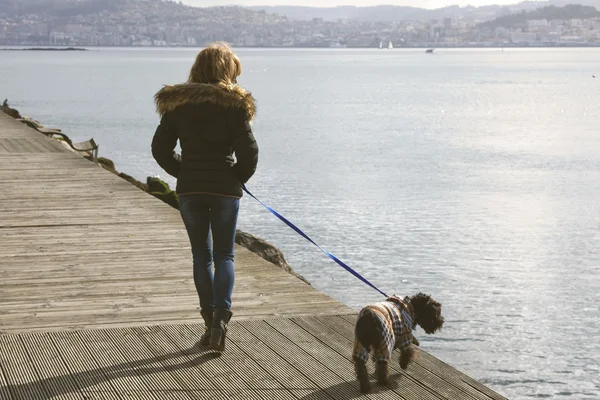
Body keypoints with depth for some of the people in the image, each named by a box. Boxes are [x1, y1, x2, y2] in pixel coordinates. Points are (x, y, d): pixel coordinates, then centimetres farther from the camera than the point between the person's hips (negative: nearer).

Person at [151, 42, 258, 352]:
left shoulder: (177, 103, 2)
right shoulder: (234, 104, -8)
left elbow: (160, 148, 3)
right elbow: (248, 152, -11)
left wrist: (184, 173, 14)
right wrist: (237, 179, 6)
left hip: (189, 189, 2)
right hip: (225, 189, -2)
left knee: (201, 254, 13)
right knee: (224, 254, 7)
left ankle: (210, 320, 14)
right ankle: (220, 317, -10)